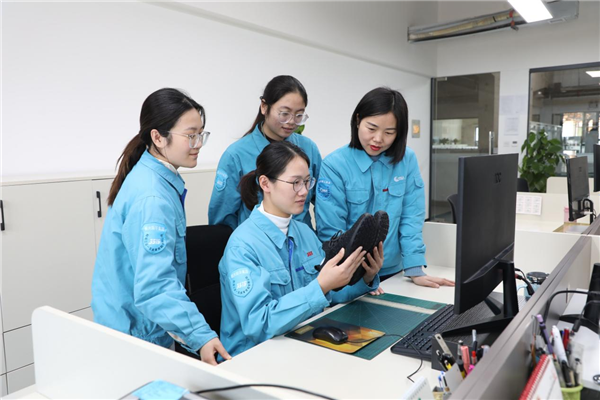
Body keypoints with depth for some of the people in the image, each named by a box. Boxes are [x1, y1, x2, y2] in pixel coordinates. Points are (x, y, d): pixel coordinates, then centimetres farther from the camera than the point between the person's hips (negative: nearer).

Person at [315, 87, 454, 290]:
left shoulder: (407, 160, -4)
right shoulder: (334, 165, -13)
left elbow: (411, 218, -3)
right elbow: (331, 231, -14)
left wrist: (415, 270, -10)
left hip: (392, 272, 3)